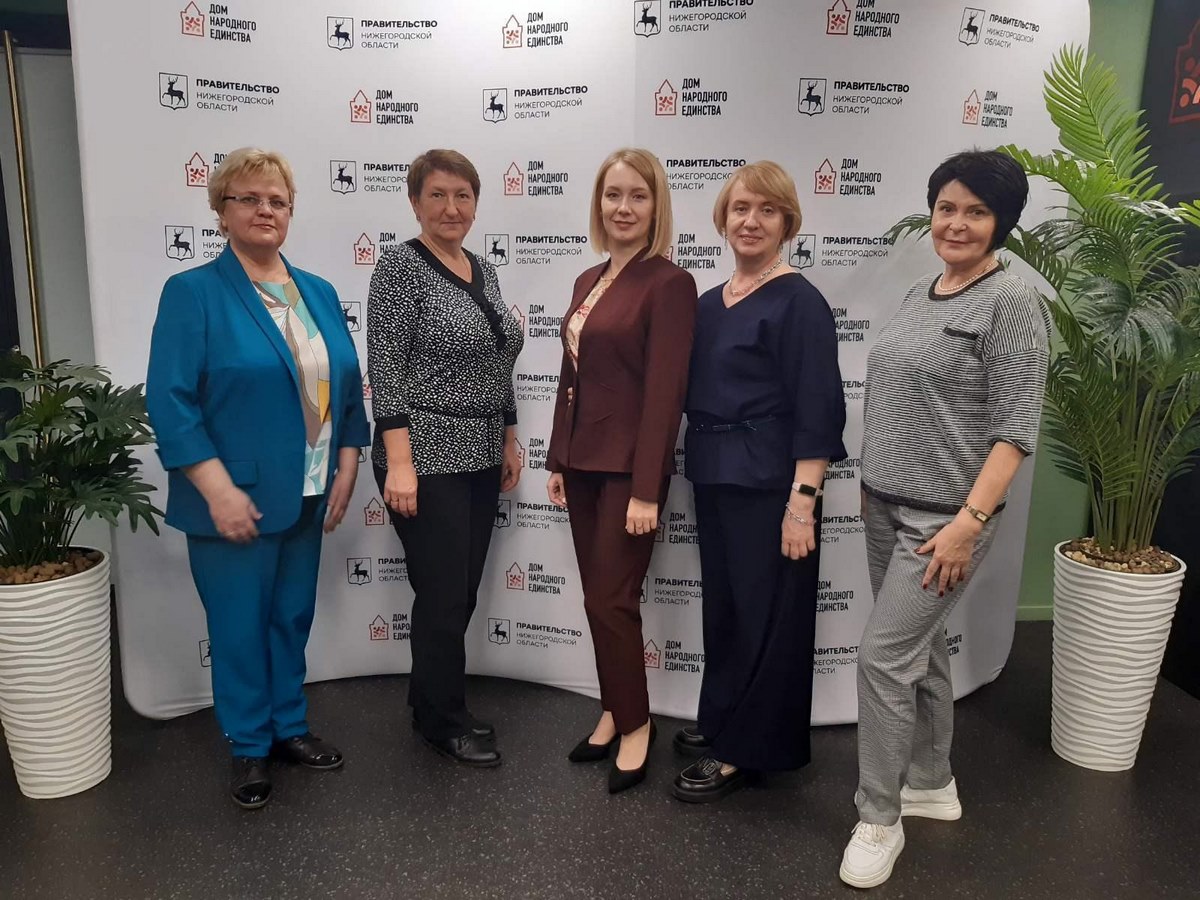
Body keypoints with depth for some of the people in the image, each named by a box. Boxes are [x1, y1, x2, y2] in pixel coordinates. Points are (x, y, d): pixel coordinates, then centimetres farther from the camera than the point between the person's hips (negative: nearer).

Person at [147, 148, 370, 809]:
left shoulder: (319, 294, 9)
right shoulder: (192, 292, -7)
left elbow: (347, 388, 12)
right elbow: (170, 401, -13)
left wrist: (346, 469, 5)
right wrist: (220, 492, -18)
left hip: (307, 497, 5)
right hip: (236, 501, -5)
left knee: (293, 618, 16)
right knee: (240, 625, 7)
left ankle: (289, 727, 34)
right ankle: (250, 748, 26)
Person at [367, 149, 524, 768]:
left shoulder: (484, 271, 12)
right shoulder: (401, 266, -10)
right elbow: (385, 371, -16)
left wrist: (509, 441, 16)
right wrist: (398, 464, -22)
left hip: (480, 459, 8)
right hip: (427, 461, -7)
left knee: (462, 594, 14)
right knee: (443, 597, 2)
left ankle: (431, 705, 32)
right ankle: (445, 723, 21)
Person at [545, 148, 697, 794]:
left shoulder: (669, 283, -11)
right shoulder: (589, 280, 12)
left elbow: (665, 390, -16)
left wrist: (647, 489, -19)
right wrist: (557, 459, 13)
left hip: (629, 465, -7)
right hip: (584, 460, 7)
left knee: (612, 599, 0)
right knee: (597, 597, 13)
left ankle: (636, 723, 21)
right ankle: (615, 712, 29)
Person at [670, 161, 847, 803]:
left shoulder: (797, 302, -11)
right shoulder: (709, 303, 11)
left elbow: (817, 411, -16)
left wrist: (802, 500, -20)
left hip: (768, 484, -7)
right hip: (713, 479, 8)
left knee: (766, 612, 5)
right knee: (722, 604, 18)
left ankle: (748, 748, 19)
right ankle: (721, 718, 36)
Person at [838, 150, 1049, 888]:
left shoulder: (1012, 303, -11)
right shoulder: (919, 295, 10)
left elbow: (1016, 429, -16)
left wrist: (970, 521, -21)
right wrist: (870, 488, 15)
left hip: (945, 516, -7)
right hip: (887, 507, 7)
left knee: (885, 656, -6)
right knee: (922, 647, 16)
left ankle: (879, 819, 11)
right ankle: (932, 783, 34)